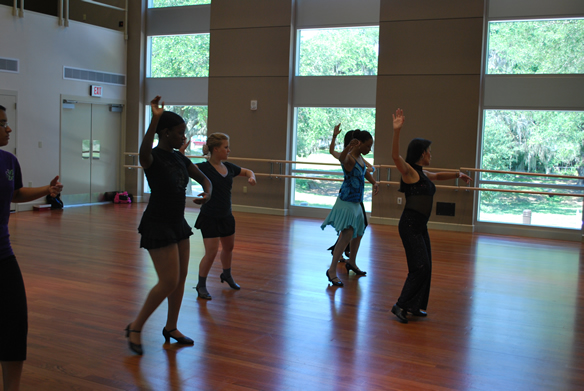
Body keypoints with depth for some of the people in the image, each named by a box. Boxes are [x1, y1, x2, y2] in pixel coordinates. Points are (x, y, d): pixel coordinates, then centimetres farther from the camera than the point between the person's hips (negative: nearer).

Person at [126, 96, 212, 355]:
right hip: (157, 226, -8)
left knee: (181, 278, 12)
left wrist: (207, 193, -7)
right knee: (168, 282, -10)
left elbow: (204, 178, 16)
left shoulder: (179, 158, 8)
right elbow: (144, 153, -41)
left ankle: (171, 328, 28)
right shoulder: (153, 158, -15)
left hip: (178, 224, 8)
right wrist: (155, 118, -47)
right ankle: (135, 328, 8)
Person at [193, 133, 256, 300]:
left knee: (228, 247, 22)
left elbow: (247, 171, 17)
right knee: (211, 253, -7)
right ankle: (201, 285, 13)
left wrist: (251, 177, -4)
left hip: (226, 216, 7)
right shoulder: (204, 168, -18)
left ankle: (227, 275, 48)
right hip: (209, 217, -7)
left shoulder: (229, 167, 1)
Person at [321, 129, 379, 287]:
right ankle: (332, 270, -11)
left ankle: (351, 262, 43)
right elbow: (342, 158, -48)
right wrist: (349, 147, -65)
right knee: (347, 234, -17)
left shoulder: (360, 157, 5)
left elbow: (366, 171, 26)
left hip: (355, 202, 10)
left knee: (358, 232, 22)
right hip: (346, 202, -10)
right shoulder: (349, 159, -22)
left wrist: (374, 182, 13)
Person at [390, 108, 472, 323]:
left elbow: (438, 175, 36)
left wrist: (458, 174, 42)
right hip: (410, 225, -9)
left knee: (425, 267, 13)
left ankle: (414, 306, 23)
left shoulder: (423, 174, 15)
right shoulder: (409, 171, -11)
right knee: (420, 267, -10)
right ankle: (401, 305, -2)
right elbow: (395, 156, -30)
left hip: (420, 226, 10)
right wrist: (396, 130, -41)